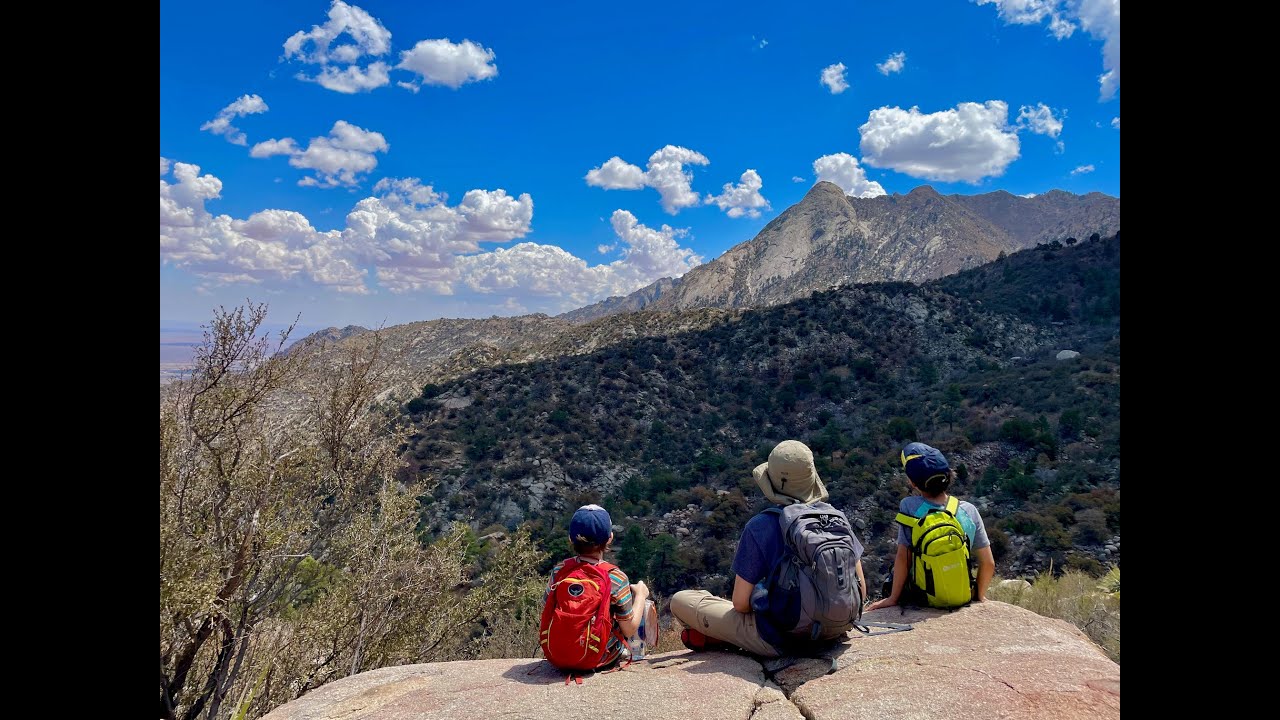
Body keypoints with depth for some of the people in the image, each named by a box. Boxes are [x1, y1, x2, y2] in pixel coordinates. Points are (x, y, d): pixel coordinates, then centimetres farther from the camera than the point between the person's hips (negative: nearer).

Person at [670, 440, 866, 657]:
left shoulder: (759, 527, -19)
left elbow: (740, 603, -13)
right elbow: (860, 590, 1)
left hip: (778, 640, -4)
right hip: (830, 633, 4)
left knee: (680, 601, 6)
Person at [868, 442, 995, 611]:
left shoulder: (909, 506, -20)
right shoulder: (969, 510, -11)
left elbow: (903, 558, -20)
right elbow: (988, 563, -6)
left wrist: (893, 598, -10)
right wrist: (980, 595, 11)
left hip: (922, 599, -3)